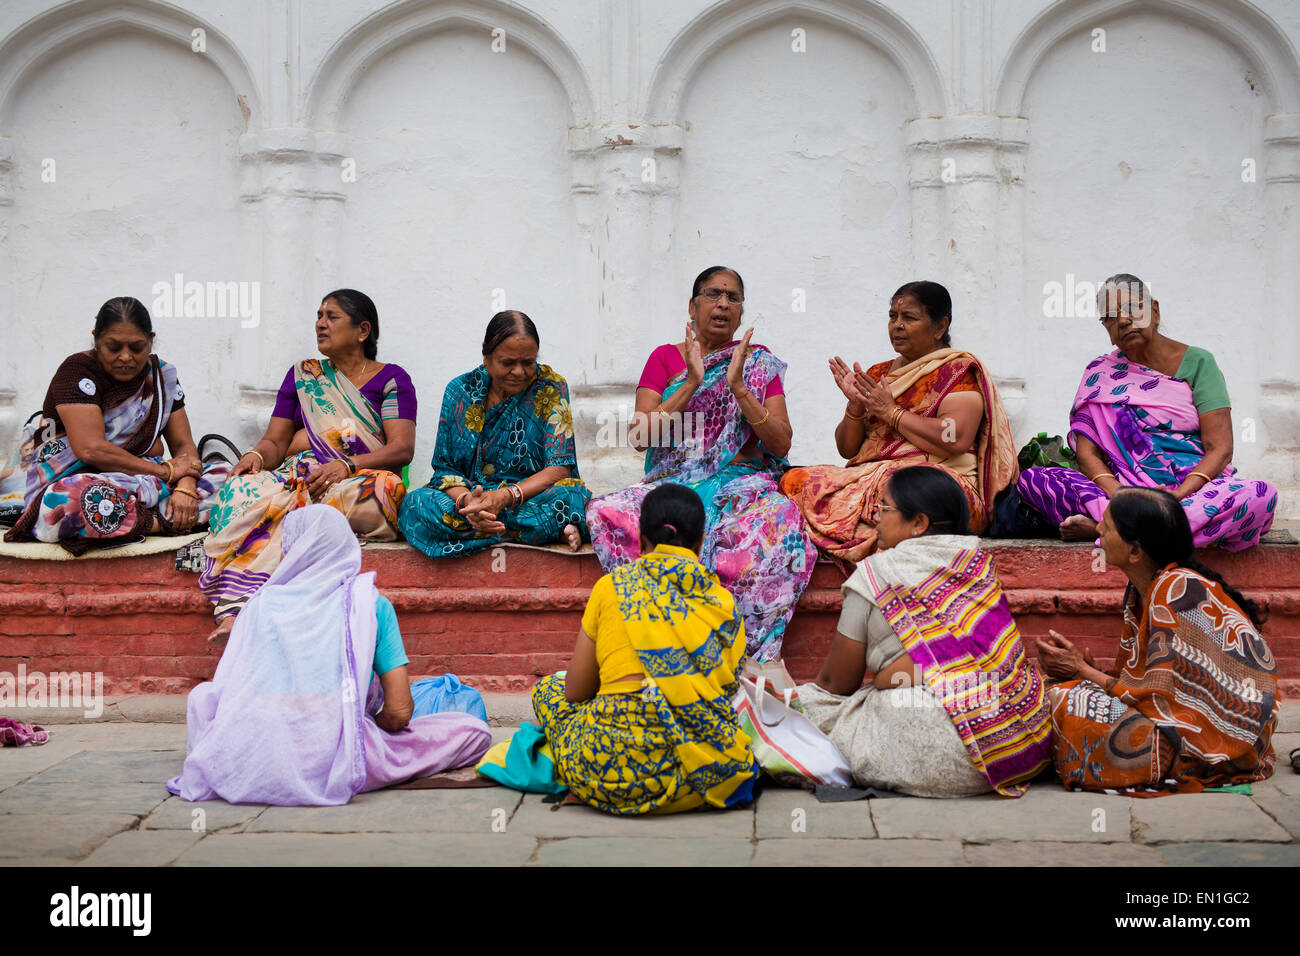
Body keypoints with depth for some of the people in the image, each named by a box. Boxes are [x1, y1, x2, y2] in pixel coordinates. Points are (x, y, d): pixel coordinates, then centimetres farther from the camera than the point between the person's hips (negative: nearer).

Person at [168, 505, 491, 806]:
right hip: (333, 770, -3)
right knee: (475, 730, 8)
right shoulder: (372, 604, 4)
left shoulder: (261, 604, 8)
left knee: (201, 694, 37)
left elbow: (223, 692, 12)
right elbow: (399, 712, 0)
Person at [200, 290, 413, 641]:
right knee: (247, 490, -31)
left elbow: (402, 448, -3)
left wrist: (347, 465, -20)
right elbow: (275, 441, 16)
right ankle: (233, 611, -48)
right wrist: (257, 455, -9)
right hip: (297, 478, 3)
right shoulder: (302, 375, 24)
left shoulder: (391, 378, 11)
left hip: (361, 480, -3)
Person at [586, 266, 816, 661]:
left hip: (740, 484, -1)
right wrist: (692, 384, -10)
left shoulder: (758, 362, 11)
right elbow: (640, 436, -2)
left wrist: (738, 388, -11)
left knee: (776, 518, -36)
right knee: (611, 513, -30)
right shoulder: (666, 358, 12)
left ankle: (748, 656, -31)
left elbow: (781, 444, 0)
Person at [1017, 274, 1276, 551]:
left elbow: (1220, 449, -4)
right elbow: (1087, 451, 2)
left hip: (1194, 488, 0)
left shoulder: (1197, 362, 6)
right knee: (1031, 479, -19)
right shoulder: (1100, 372, 12)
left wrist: (1178, 496, -22)